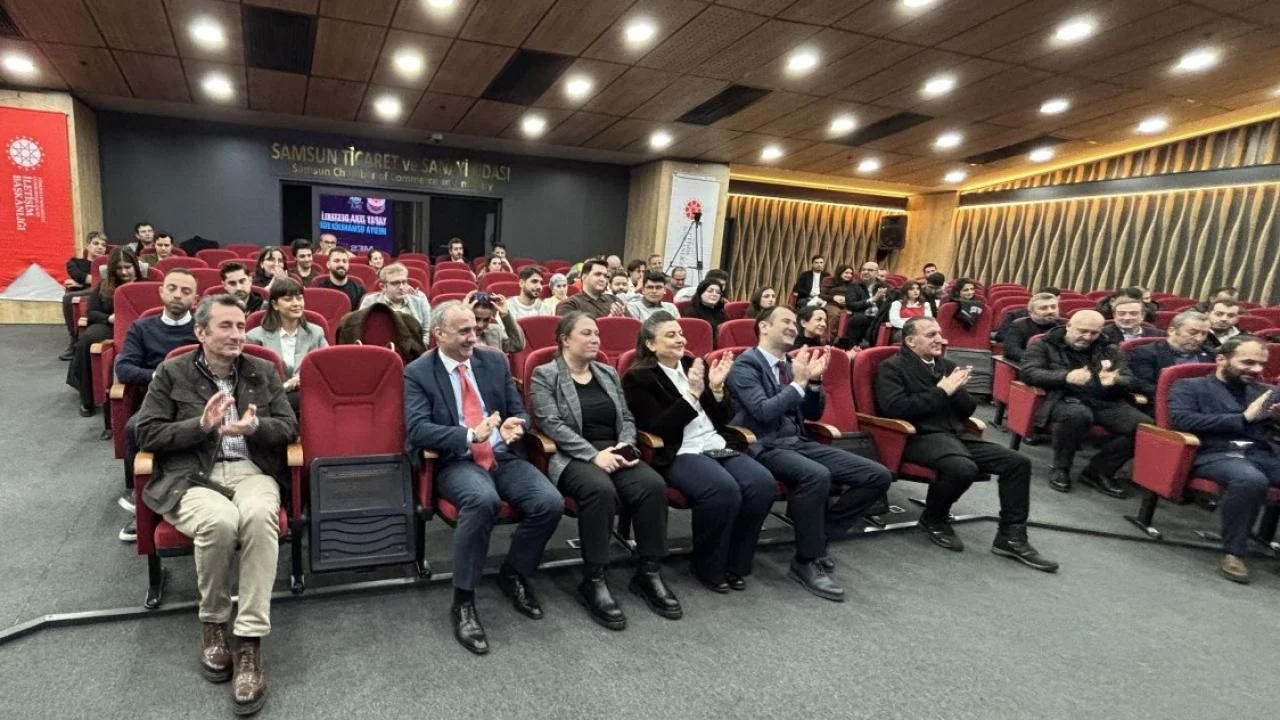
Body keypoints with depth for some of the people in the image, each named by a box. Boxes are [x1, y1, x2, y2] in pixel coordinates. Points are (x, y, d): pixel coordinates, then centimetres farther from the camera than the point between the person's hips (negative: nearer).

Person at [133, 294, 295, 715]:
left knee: (259, 516, -35)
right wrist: (202, 424, -14)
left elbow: (289, 427, 8)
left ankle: (250, 642, -28)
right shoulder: (172, 373, 7)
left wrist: (254, 426, -14)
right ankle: (212, 623, -6)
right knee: (220, 521, -35)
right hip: (191, 477, -1)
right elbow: (147, 435, 2)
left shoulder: (264, 371, 13)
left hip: (250, 471, 1)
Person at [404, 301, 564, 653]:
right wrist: (471, 435, -24)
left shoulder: (494, 361, 11)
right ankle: (463, 602, -18)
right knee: (483, 499, -37)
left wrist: (515, 425, -12)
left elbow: (519, 410, 13)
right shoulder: (418, 372, 0)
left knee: (551, 502, -21)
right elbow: (417, 430, -12)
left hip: (505, 457, 4)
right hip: (456, 463, -4)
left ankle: (513, 574, 9)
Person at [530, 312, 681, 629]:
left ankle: (648, 572, -10)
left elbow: (627, 418, 18)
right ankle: (593, 580, -22)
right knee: (600, 489, -37)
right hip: (572, 457, -5)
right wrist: (593, 454, -20)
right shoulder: (545, 375, 1)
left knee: (653, 484, -25)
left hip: (615, 453, 5)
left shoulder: (609, 373, 19)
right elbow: (551, 425, -10)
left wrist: (626, 446, -4)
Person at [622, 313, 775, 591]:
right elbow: (657, 428, -12)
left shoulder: (696, 365, 15)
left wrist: (716, 388, -4)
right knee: (724, 489, -33)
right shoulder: (638, 377, -1)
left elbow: (722, 420, 14)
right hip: (678, 454, -6)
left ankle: (735, 564, -2)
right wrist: (692, 394, -17)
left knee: (763, 482, -20)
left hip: (717, 447, 6)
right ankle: (709, 568, -8)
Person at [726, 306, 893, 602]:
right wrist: (798, 382, -16)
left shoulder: (791, 363, 16)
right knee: (817, 475, -38)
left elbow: (814, 414, 18)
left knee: (878, 476, -5)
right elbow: (763, 411, -20)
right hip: (765, 447, -8)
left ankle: (818, 533, 5)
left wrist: (814, 380, 1)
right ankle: (806, 562, -17)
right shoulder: (745, 365, -6)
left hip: (799, 442, 8)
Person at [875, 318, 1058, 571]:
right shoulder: (892, 367, -2)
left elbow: (968, 410, 18)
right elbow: (895, 409, -18)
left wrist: (956, 389, -5)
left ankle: (1011, 537, 2)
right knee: (963, 467, -35)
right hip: (920, 437, -8)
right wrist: (941, 392, -12)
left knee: (1018, 462, -6)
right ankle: (933, 519, -5)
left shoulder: (946, 365, 19)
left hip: (957, 434, 8)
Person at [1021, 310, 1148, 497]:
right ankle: (1061, 469, -16)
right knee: (1078, 414, -40)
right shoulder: (1045, 345, 8)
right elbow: (1029, 373, -7)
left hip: (1106, 401, 5)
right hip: (1065, 399, -4)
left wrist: (1114, 381, -14)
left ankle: (1099, 471, -5)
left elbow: (1130, 381, 13)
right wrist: (1065, 377, -24)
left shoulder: (1110, 350, 20)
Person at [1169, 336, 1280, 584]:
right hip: (1216, 454, -5)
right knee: (1251, 480, -37)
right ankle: (1232, 553, -21)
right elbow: (1182, 421, -9)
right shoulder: (1190, 387, 10)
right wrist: (1243, 418, -8)